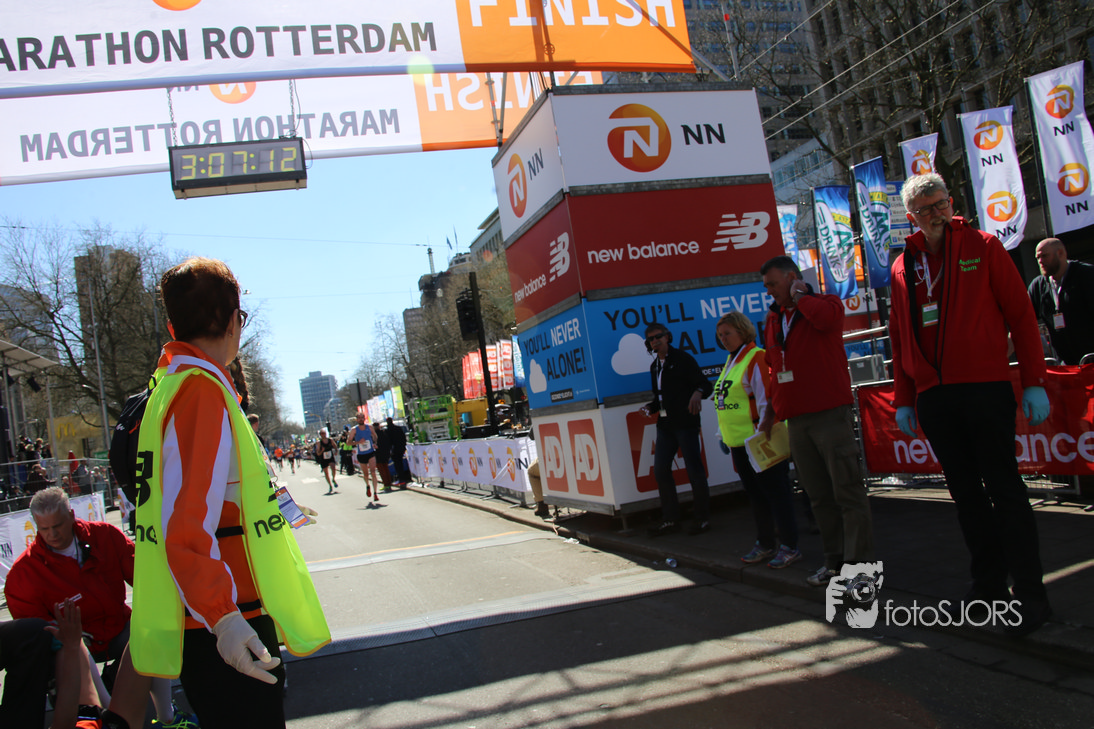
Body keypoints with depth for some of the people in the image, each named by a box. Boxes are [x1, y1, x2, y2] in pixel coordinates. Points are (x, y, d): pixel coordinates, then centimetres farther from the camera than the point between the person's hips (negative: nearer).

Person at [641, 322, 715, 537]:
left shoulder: (683, 359, -4)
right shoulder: (655, 366, 17)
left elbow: (705, 384, -9)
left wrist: (697, 393, -30)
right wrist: (650, 408, 5)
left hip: (685, 422, -7)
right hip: (665, 424, 7)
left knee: (694, 469, -3)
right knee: (660, 469, 5)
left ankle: (701, 518, 7)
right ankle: (670, 518, 15)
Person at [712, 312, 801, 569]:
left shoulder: (757, 359, -13)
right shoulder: (730, 362, 16)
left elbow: (767, 400, -17)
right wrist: (722, 434, 20)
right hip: (738, 443, 9)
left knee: (776, 492, -1)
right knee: (755, 495, 16)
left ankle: (789, 546, 8)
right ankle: (765, 544, 26)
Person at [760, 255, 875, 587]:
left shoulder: (824, 303, 0)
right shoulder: (773, 321, 19)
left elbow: (825, 316, -27)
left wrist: (798, 297, -8)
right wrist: (771, 413, 23)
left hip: (830, 414, -6)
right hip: (796, 420, 7)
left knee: (847, 490, -5)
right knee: (818, 495, 9)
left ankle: (860, 564, 0)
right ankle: (835, 560, 17)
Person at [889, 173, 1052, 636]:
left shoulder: (983, 247, 4)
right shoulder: (903, 268, 13)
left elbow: (1020, 314, 1)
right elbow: (899, 337, 16)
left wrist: (1033, 382, -5)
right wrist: (903, 399, 11)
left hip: (986, 387, -4)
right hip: (933, 397, 4)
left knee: (1004, 489, -4)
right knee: (966, 493, 9)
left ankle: (1030, 594, 4)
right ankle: (988, 585, 19)